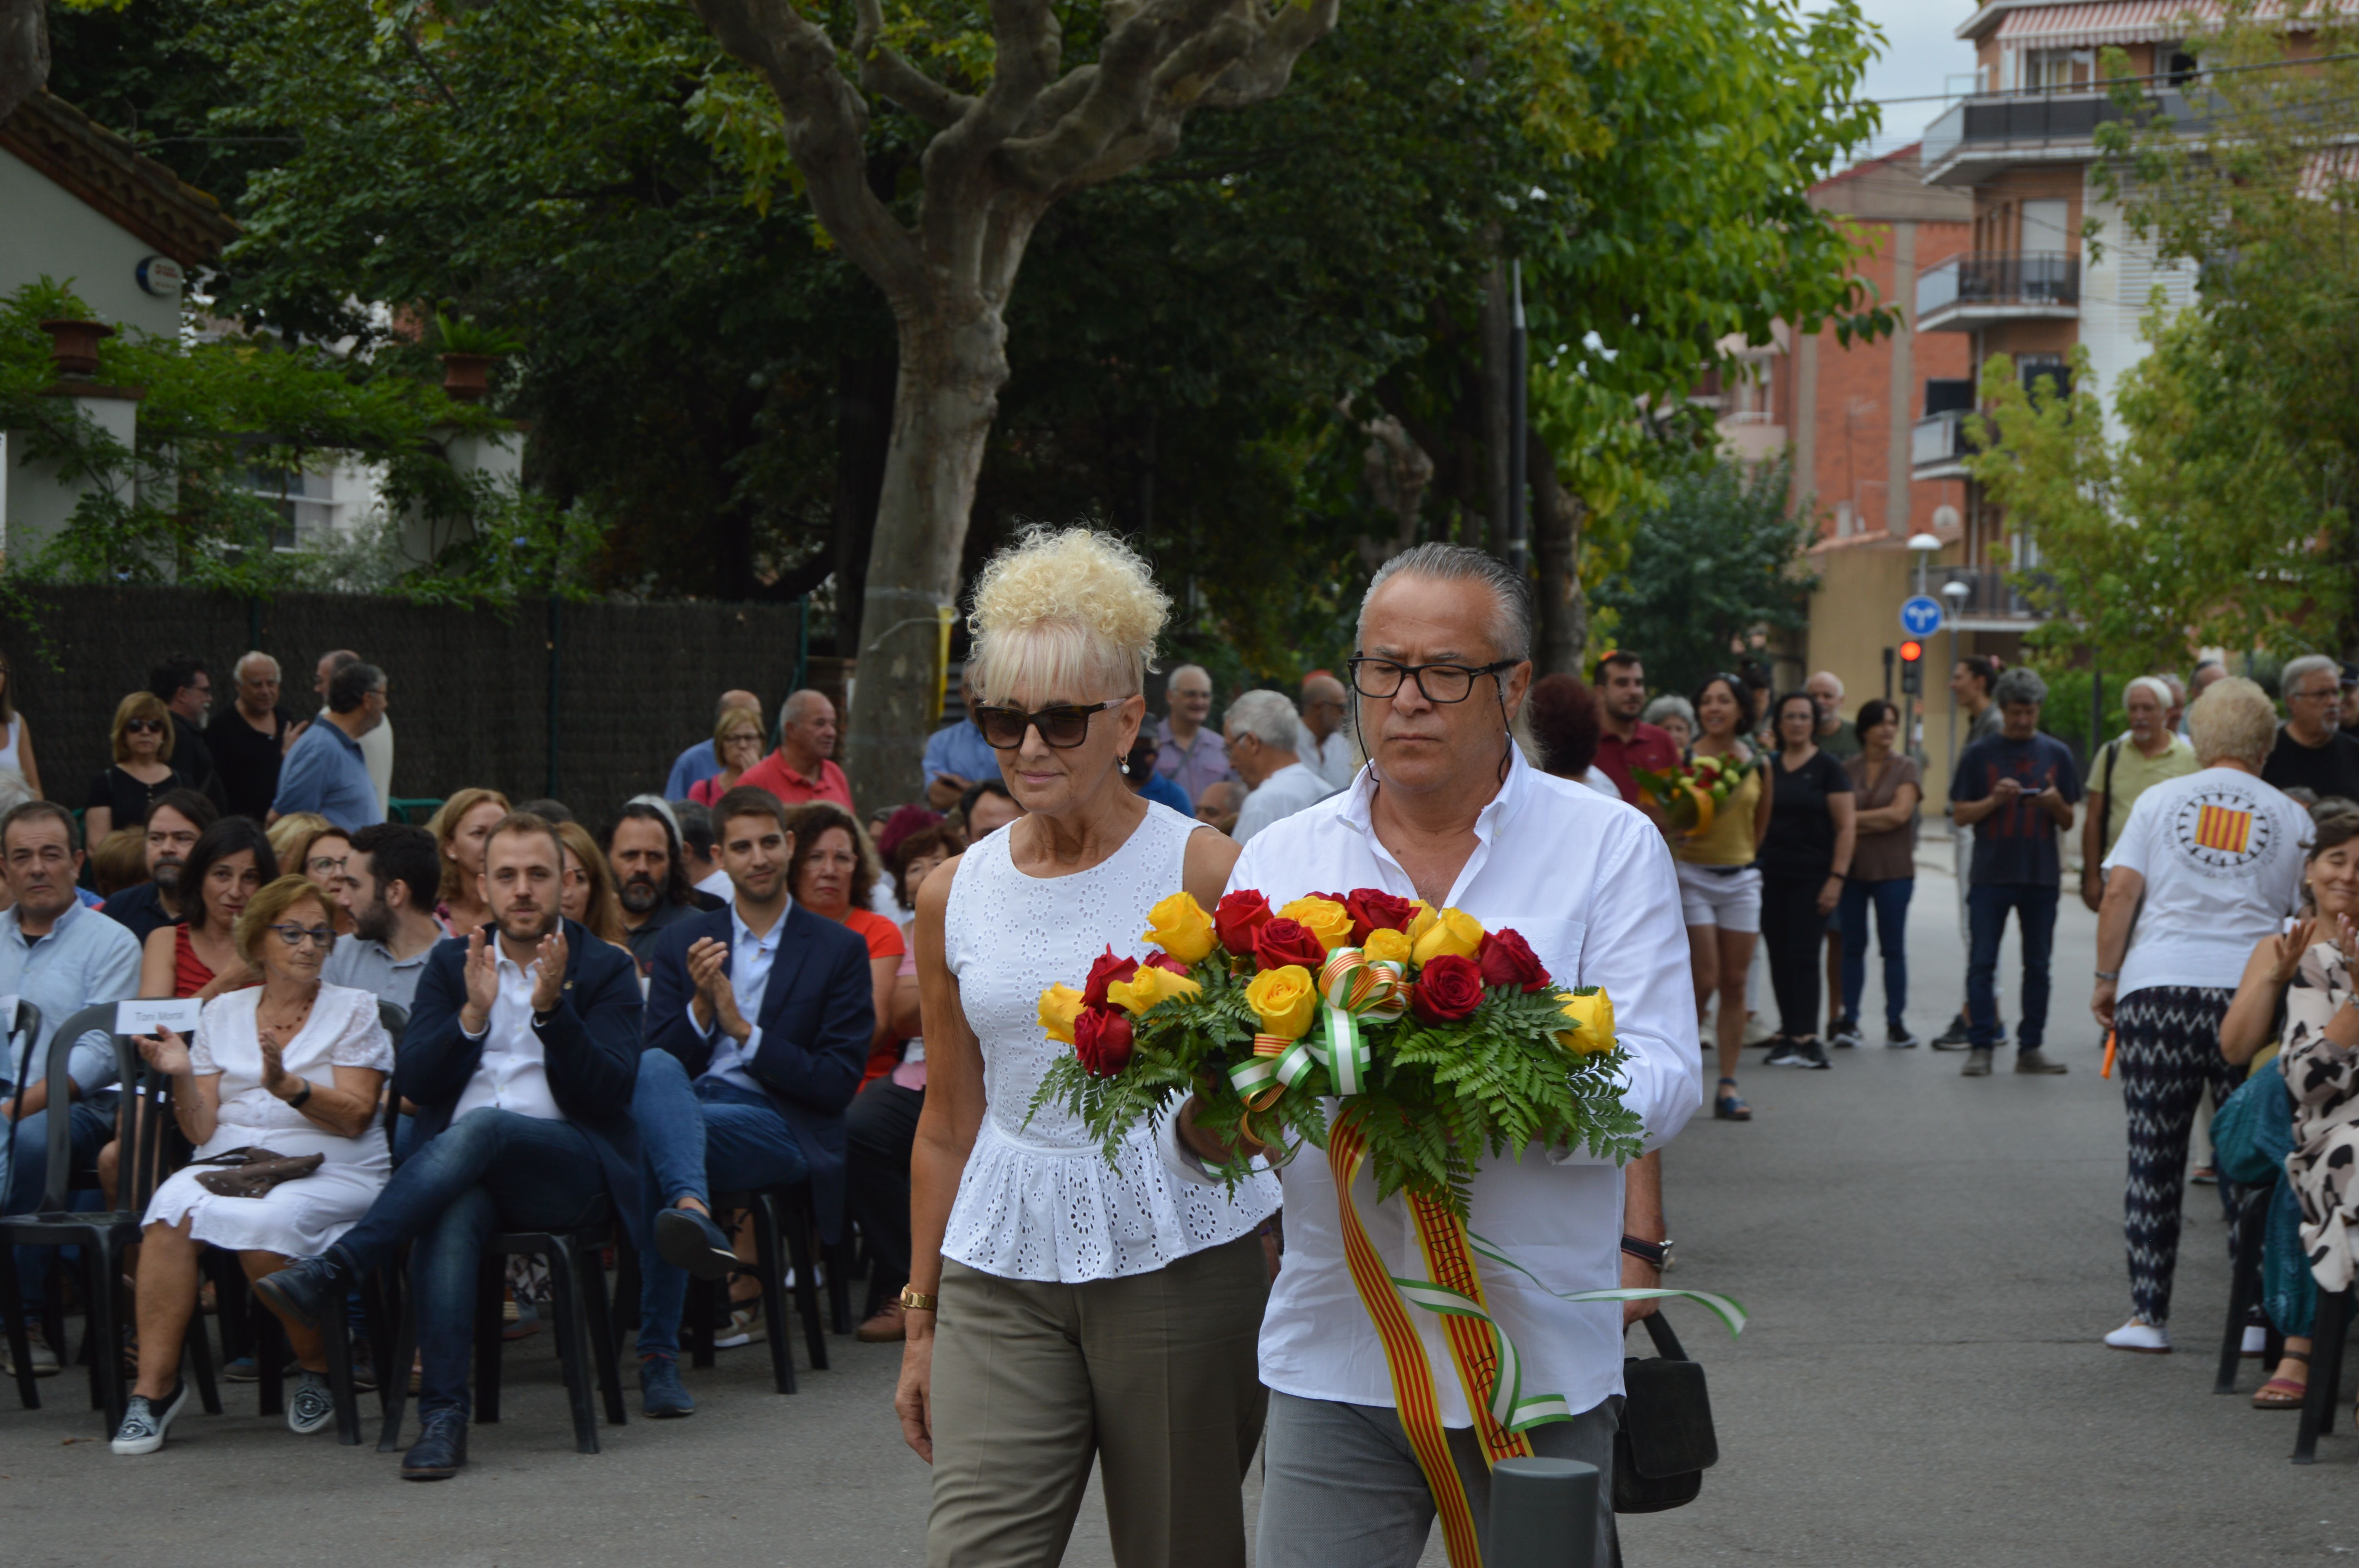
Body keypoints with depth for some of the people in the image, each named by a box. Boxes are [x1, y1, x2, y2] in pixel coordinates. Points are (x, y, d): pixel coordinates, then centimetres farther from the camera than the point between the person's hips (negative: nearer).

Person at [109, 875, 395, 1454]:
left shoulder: (353, 1011, 8)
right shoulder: (222, 1014, 16)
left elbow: (354, 1118, -4)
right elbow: (203, 1132, 10)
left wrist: (289, 1088, -20)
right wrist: (182, 1078, -8)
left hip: (330, 1173, -2)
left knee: (264, 1219, -35)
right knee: (174, 1206, -31)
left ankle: (317, 1366, -10)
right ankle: (155, 1382, -27)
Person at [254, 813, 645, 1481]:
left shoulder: (606, 969, 11)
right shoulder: (452, 964, 19)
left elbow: (610, 1091, -2)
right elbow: (412, 1084, 7)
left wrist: (552, 1008, -16)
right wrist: (474, 1014, -10)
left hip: (571, 1169, -2)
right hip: (460, 1168, 2)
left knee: (481, 1127, -36)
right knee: (451, 1212, -36)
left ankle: (330, 1271, -46)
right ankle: (442, 1415, -43)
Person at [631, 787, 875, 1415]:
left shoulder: (839, 949, 10)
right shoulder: (684, 944, 18)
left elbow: (838, 1084, 1)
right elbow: (655, 1062, 10)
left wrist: (744, 1031, -8)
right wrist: (702, 1005, -9)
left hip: (782, 1125, -2)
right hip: (686, 1106, 3)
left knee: (656, 1144, -36)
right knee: (655, 1070, -37)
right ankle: (693, 1211, -60)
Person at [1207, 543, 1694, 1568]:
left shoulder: (1610, 848, 2)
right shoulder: (1281, 861, 10)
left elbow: (1659, 1082, -7)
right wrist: (1207, 1129, -17)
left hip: (1541, 1358, -1)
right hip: (1333, 1362, 1)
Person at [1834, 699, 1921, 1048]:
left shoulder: (1906, 768, 1)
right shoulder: (1848, 769, 7)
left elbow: (1901, 813, -10)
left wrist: (1857, 819, -5)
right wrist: (1879, 822, -9)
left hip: (1893, 870, -2)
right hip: (1852, 866, 2)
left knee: (1893, 947, 1)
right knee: (1853, 944, 3)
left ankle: (1896, 1023, 5)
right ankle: (1849, 1020, 6)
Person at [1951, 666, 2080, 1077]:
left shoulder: (2056, 754, 9)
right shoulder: (1979, 755, 4)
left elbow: (2068, 823, 12)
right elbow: (1960, 813, 3)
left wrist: (2055, 804, -10)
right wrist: (1995, 800, -14)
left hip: (2041, 875, 2)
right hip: (1991, 874, -2)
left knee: (2038, 966, 5)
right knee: (1983, 964, -4)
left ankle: (2031, 1047, 11)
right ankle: (1980, 1047, -1)